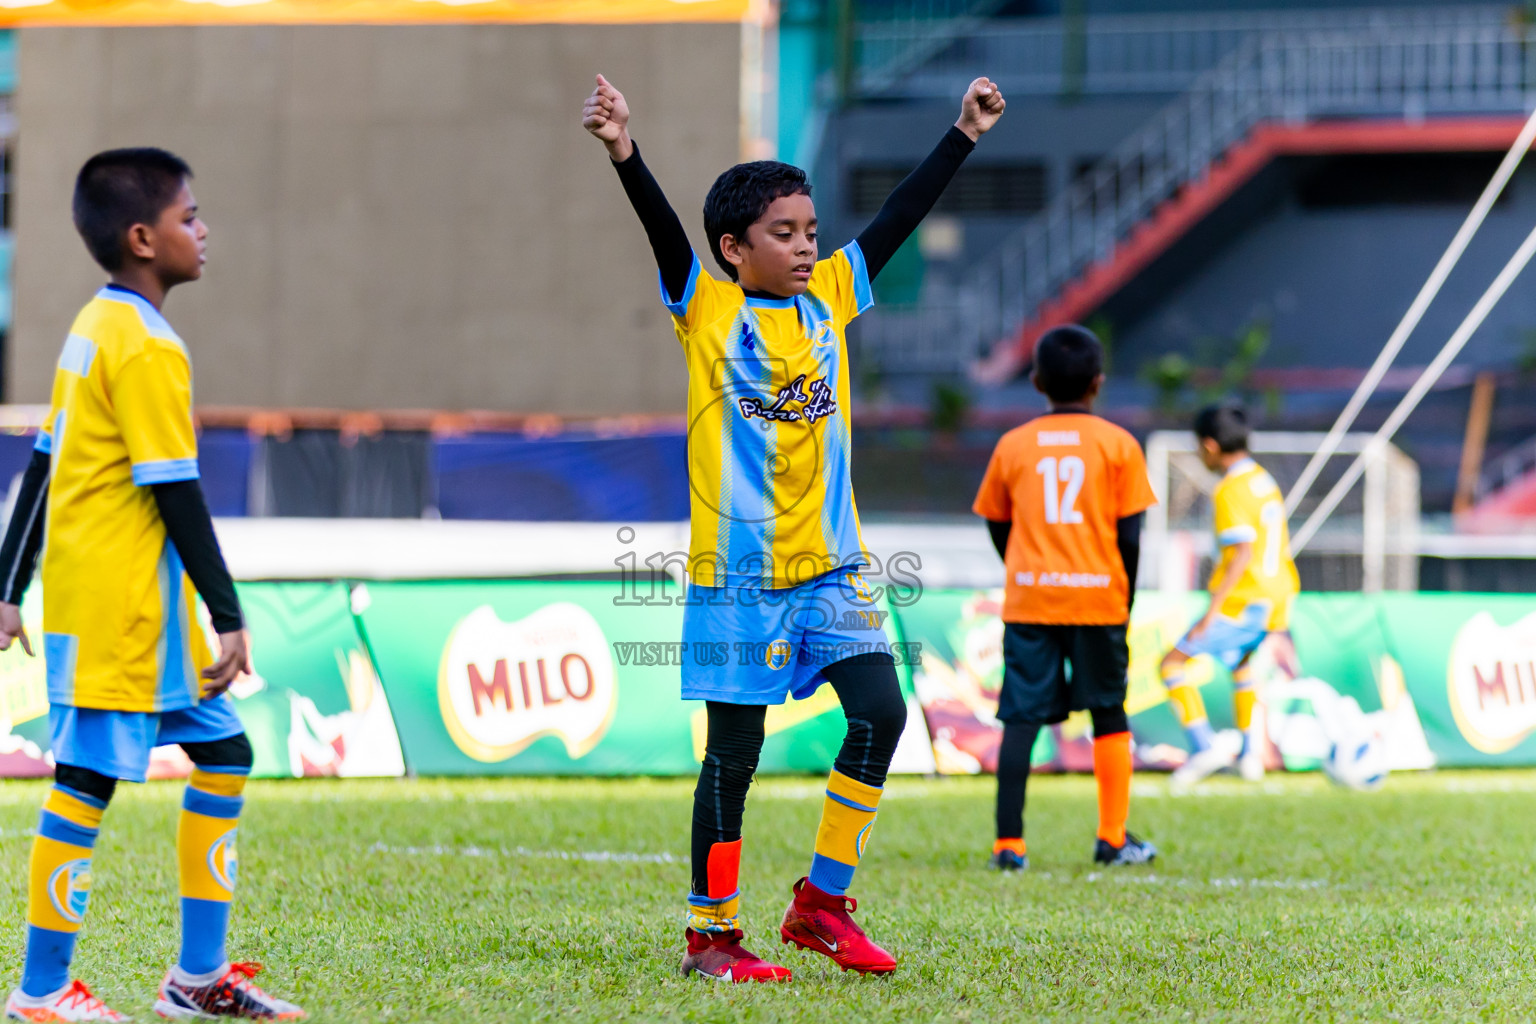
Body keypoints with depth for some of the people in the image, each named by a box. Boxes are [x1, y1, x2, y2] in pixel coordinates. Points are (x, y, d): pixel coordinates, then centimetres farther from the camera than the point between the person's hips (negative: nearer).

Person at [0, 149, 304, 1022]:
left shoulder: (96, 328, 13)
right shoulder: (147, 349, -15)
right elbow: (176, 494, -18)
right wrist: (230, 616, -15)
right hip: (120, 599, -10)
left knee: (222, 752, 12)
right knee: (87, 781, -4)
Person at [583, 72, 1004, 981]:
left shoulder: (831, 295, 10)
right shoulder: (706, 309, -3)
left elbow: (900, 218, 12)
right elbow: (664, 229, -18)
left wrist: (964, 136, 10)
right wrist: (626, 155, -34)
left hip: (832, 562, 5)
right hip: (739, 568, -5)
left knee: (881, 711, -6)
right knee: (735, 752, 0)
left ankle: (824, 902, 7)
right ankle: (712, 934, 9)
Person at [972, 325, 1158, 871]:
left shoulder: (1013, 445, 5)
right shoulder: (1118, 444, 0)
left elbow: (998, 528, 11)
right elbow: (1130, 536, -2)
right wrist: (1125, 602, 8)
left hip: (1029, 600, 1)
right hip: (1098, 597, -1)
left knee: (1021, 718, 0)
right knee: (1109, 716, 12)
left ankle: (1009, 843, -7)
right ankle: (1113, 839, 15)